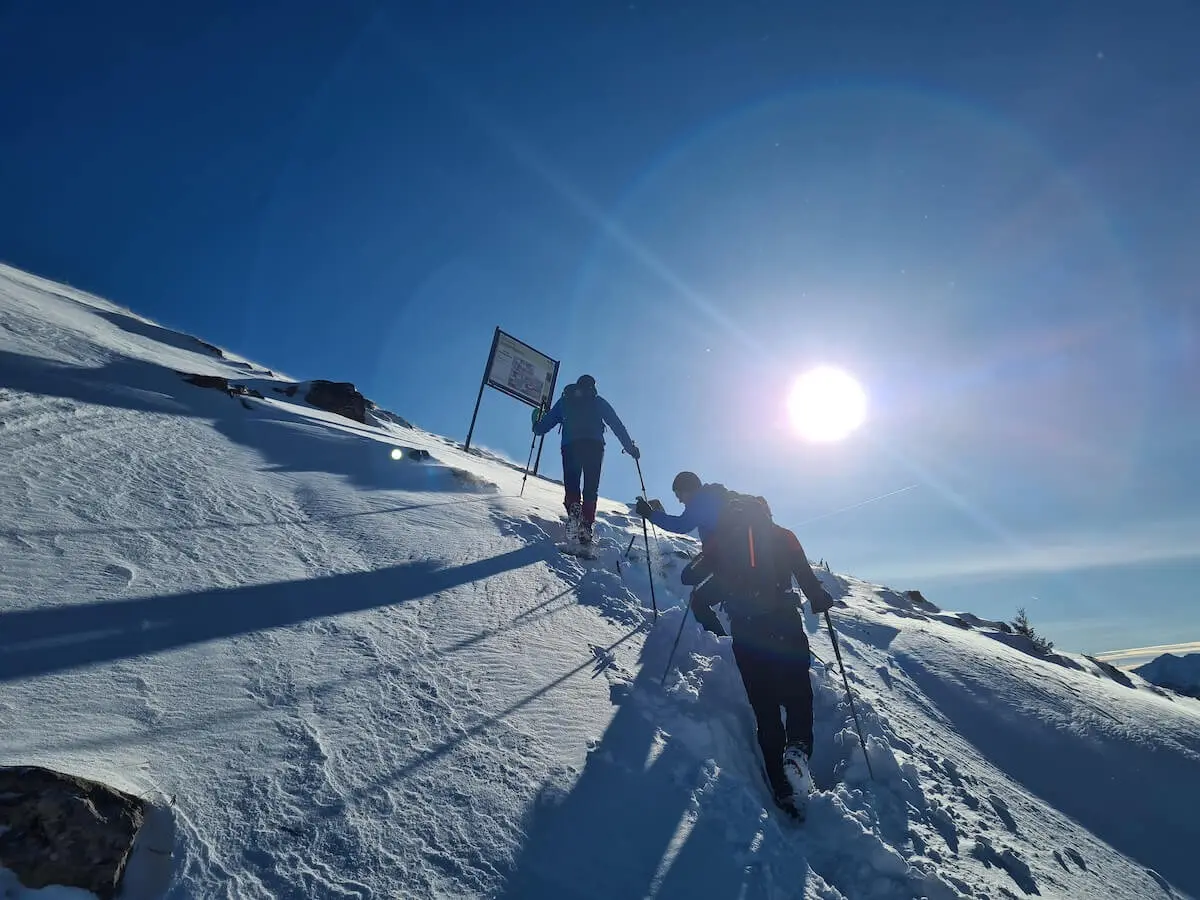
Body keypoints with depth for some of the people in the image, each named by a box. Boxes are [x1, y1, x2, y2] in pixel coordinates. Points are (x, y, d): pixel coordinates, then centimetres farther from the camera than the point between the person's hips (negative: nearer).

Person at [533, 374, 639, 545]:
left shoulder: (565, 401, 22)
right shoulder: (599, 402, 20)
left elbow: (547, 421, 23)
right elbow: (617, 425, 14)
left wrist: (537, 426, 46)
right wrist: (630, 447, 17)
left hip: (570, 446, 0)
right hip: (594, 445, 0)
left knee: (571, 484, 3)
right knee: (591, 488, 3)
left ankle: (574, 512, -26)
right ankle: (587, 525, -10)